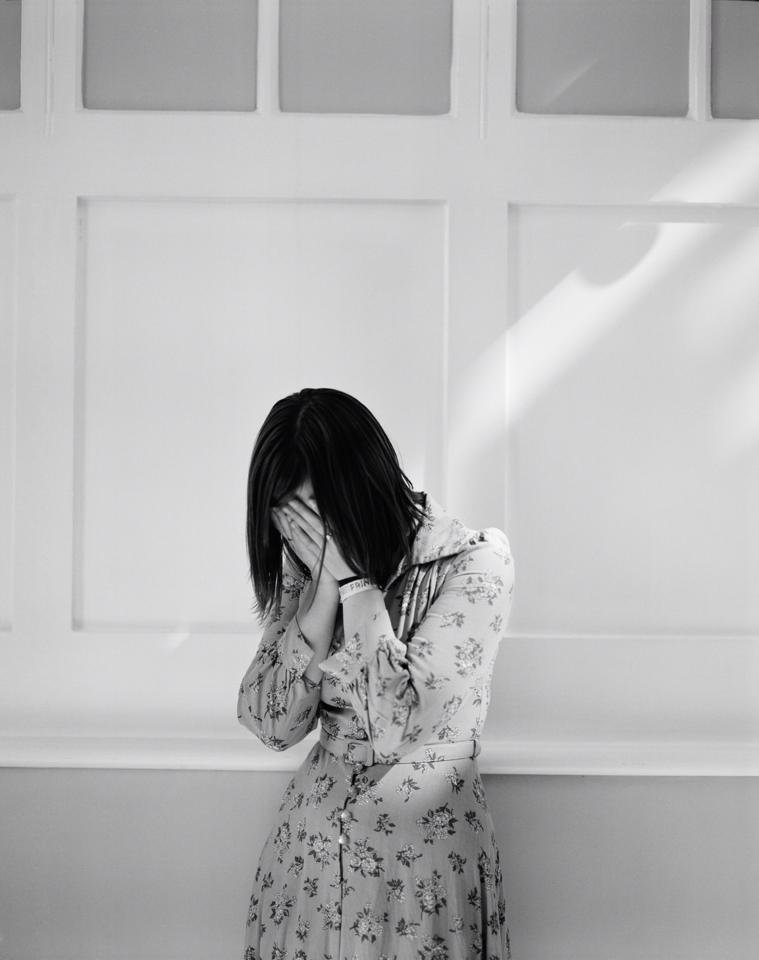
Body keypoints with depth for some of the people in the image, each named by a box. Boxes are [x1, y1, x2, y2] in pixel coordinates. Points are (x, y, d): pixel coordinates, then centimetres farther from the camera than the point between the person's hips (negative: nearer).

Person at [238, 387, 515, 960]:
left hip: (426, 849, -4)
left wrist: (353, 580, -22)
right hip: (313, 841, 4)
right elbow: (274, 726, -8)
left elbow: (406, 729, -22)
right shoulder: (303, 564, -2)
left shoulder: (475, 563, -15)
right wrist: (326, 590, -17)